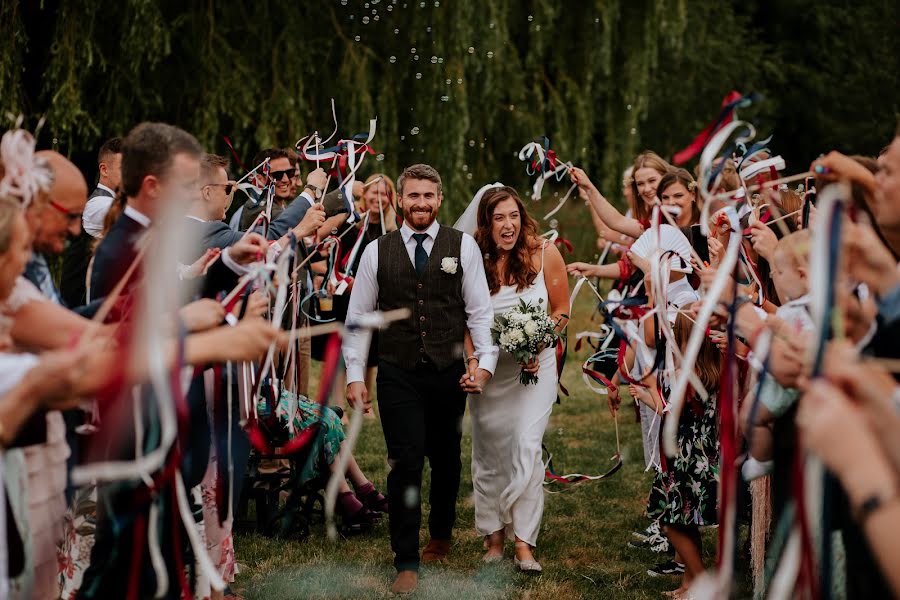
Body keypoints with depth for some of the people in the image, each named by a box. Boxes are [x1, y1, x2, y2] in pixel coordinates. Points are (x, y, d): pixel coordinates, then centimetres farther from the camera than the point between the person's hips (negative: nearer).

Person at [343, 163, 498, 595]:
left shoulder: (463, 247, 2)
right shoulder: (377, 251, 4)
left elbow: (480, 311, 2)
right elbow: (358, 317, 7)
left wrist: (485, 362, -8)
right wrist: (355, 376, 2)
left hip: (448, 374, 1)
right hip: (397, 375, -1)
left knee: (446, 460, 13)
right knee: (405, 462, -7)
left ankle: (441, 535, 37)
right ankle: (406, 563, 0)